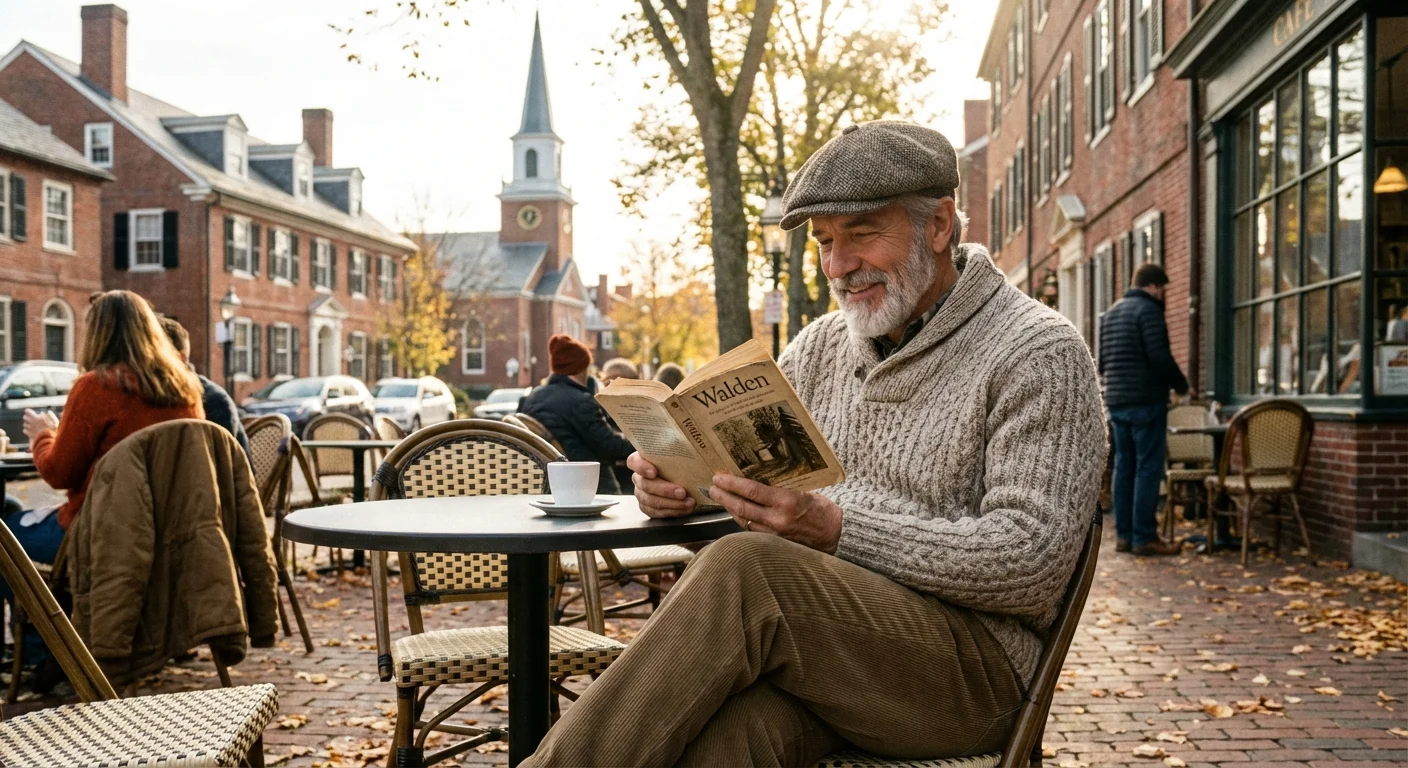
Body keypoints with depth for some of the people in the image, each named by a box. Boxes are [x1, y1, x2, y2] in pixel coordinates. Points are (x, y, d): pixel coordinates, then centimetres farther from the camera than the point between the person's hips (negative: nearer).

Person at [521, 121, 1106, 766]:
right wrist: (673, 479, -3)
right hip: (812, 643, 4)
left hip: (971, 665, -4)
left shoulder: (1039, 353, -3)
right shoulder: (821, 346, 18)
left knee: (742, 569, -32)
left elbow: (1033, 566, -13)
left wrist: (839, 530, -22)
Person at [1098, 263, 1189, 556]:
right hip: (1146, 401, -8)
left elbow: (1102, 361, 19)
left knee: (1124, 466, 10)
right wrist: (1181, 385, -2)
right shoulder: (1148, 310, -9)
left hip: (1116, 401, 8)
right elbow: (1161, 357, -16)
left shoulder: (1112, 312, 17)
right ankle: (1144, 537, -5)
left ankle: (1124, 535, 11)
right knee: (1148, 468, -5)